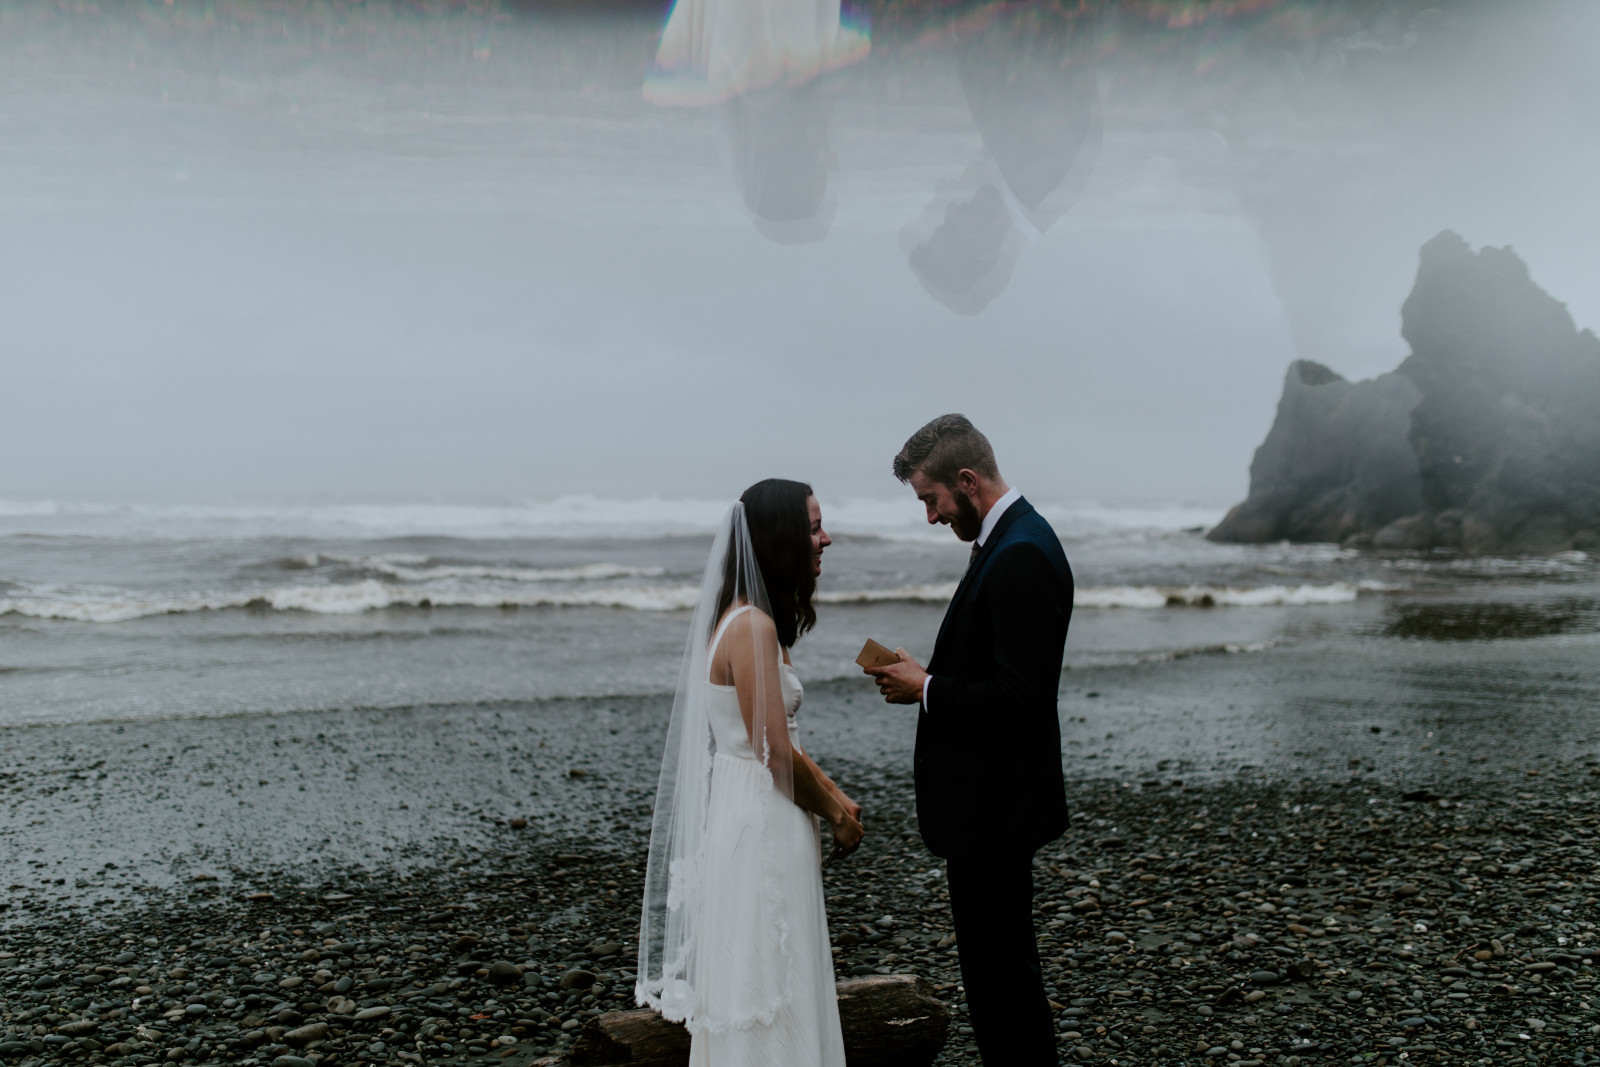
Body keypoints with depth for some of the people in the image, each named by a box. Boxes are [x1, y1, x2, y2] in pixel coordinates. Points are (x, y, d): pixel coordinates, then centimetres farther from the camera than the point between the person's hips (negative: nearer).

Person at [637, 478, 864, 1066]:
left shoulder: (755, 621, 11)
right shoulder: (753, 626, -20)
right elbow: (776, 755, -19)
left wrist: (834, 794, 9)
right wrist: (838, 814, -5)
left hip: (759, 818, 10)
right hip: (760, 823, -10)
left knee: (777, 987, 19)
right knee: (764, 990, 2)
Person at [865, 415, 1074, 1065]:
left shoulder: (1020, 557, -21)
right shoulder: (1013, 539, 12)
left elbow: (1017, 693, -27)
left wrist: (926, 688, -15)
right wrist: (928, 676, 4)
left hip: (992, 807, -11)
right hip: (989, 798, 11)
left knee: (998, 965, 0)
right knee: (1002, 963, 20)